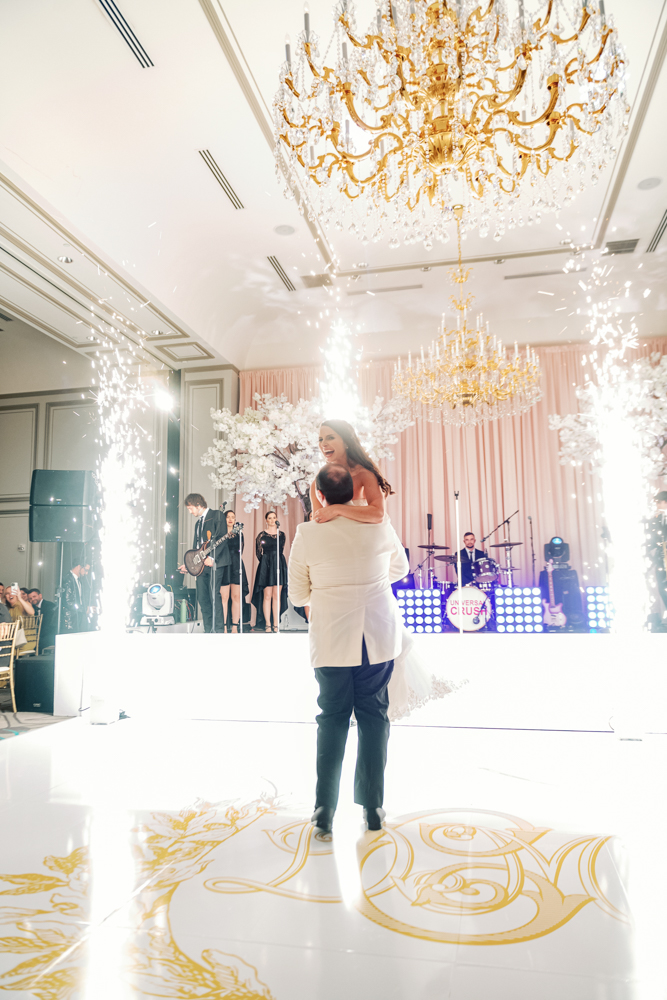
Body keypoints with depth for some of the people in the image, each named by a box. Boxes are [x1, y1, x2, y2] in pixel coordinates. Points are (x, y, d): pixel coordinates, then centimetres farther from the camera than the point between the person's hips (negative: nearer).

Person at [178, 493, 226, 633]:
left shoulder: (216, 515, -1)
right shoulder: (198, 522, 24)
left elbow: (222, 538, -12)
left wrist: (212, 557, -20)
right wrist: (188, 564, 16)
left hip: (214, 563, -8)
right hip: (201, 565, 8)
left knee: (214, 596, -13)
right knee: (202, 598, 5)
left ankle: (219, 630, -11)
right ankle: (208, 630, 9)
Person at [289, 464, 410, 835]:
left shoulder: (307, 534, -10)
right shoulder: (380, 526, -5)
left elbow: (298, 595, -1)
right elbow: (400, 568, 14)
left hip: (331, 640, -1)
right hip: (378, 637, 1)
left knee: (332, 718, 12)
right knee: (373, 717, 11)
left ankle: (324, 811, 13)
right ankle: (373, 808, 19)